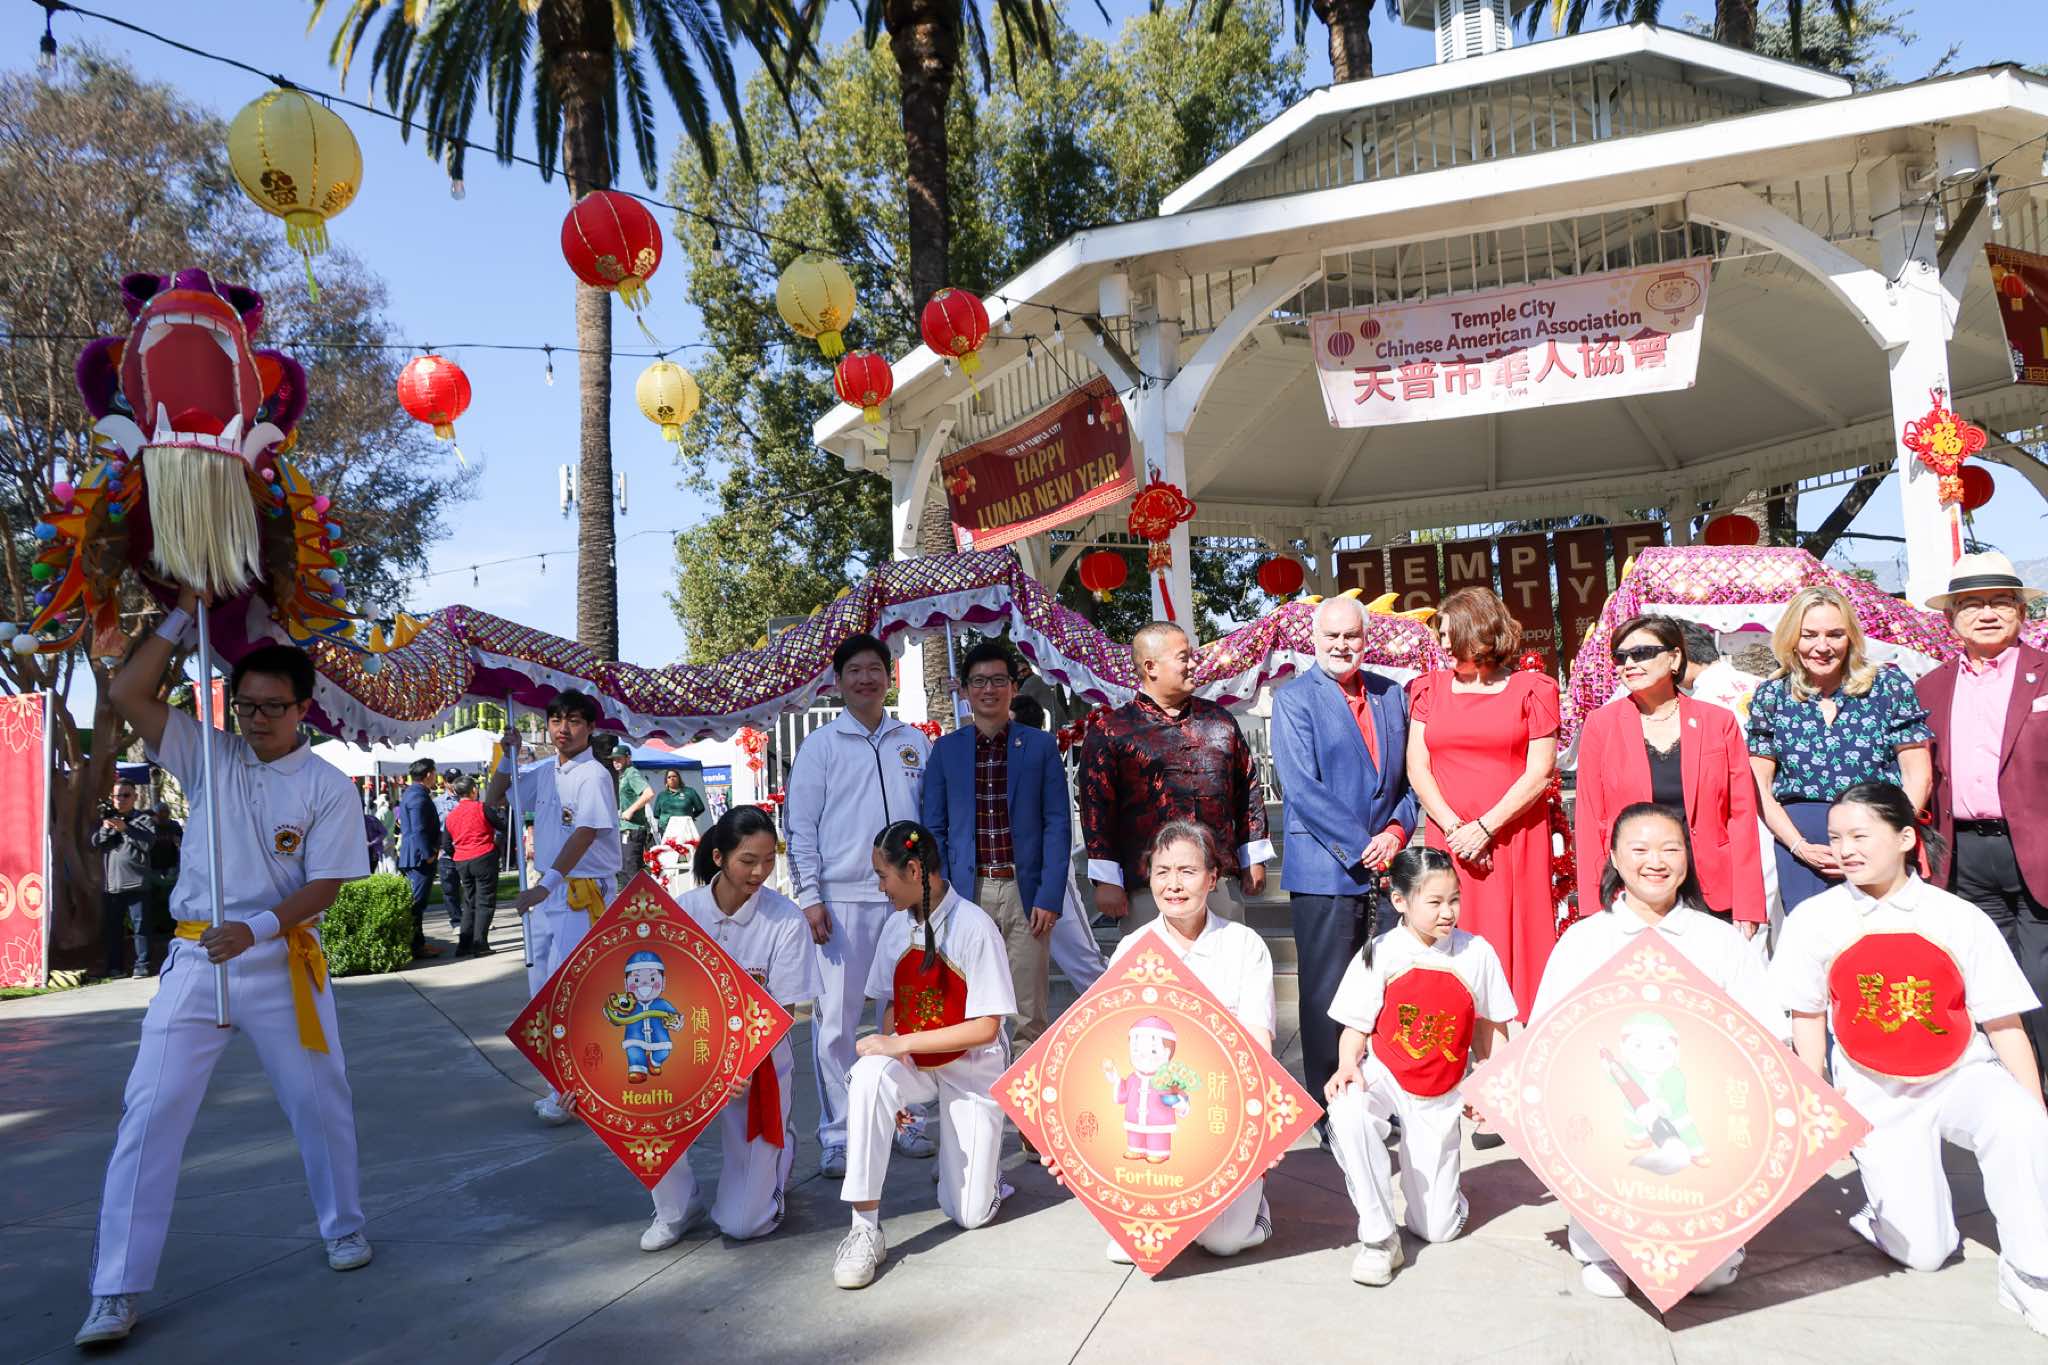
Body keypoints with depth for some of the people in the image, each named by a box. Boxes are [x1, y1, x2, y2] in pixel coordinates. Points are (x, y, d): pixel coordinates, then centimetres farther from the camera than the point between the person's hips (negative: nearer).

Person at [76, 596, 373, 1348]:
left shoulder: (328, 786, -5)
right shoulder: (209, 756, 2)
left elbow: (324, 887, -9)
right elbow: (125, 694, -7)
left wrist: (255, 930, -24)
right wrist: (183, 616, -9)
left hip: (282, 961, -1)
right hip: (196, 957, 1)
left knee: (320, 1102, 10)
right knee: (151, 1111, -3)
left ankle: (343, 1226, 33)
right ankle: (117, 1290, 6)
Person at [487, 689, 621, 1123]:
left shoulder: (593, 775, -12)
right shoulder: (543, 772, 11)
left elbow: (584, 835, -20)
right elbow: (492, 800, 21)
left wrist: (545, 884, -25)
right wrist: (509, 757, 6)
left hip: (585, 894, -8)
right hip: (550, 892, 8)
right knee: (543, 987, 12)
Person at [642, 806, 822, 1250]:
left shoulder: (786, 920, -12)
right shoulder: (684, 910, -7)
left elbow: (782, 1013, -12)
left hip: (759, 1060, -2)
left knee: (743, 1223, -6)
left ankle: (777, 1150, 30)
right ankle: (675, 1208, 0)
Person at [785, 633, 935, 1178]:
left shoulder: (915, 743, 12)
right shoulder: (821, 745, 4)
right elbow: (799, 825, 1)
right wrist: (809, 897, -6)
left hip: (907, 896, 3)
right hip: (843, 898, -3)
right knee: (837, 1018, -2)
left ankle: (903, 1118, 23)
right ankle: (837, 1134, 8)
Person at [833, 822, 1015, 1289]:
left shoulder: (974, 927, -18)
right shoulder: (897, 927, -1)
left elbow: (985, 1028, -20)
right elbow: (890, 1009, 6)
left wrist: (901, 1044, -23)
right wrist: (889, 1090, -9)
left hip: (971, 1070, -3)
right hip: (912, 1065, 4)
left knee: (970, 1213, -5)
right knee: (868, 1074, -33)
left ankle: (976, 1155, 31)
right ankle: (865, 1229, -25)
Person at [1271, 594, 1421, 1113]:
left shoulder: (1392, 694, 13)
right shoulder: (1293, 700, -2)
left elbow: (1410, 774, 15)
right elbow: (1302, 789, -10)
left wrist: (1397, 832, -3)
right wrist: (1361, 847, -14)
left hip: (1387, 868, 4)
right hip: (1325, 871, -4)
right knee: (1328, 997, 1)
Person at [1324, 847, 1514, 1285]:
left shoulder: (1476, 953, -6)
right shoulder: (1378, 954, -10)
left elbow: (1489, 1026, 8)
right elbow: (1356, 1027, -6)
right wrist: (1348, 1065, -24)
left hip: (1442, 1094, 1)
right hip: (1384, 1077, -1)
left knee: (1437, 1228, 0)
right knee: (1345, 1115, -38)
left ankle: (1434, 1178, 37)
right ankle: (1379, 1238, -21)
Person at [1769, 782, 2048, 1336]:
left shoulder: (1962, 920, -8)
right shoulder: (1812, 921, -7)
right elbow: (1808, 1017, 5)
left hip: (1963, 1077, 0)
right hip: (1878, 1094, 0)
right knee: (1922, 1252, -9)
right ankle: (1881, 1205, 27)